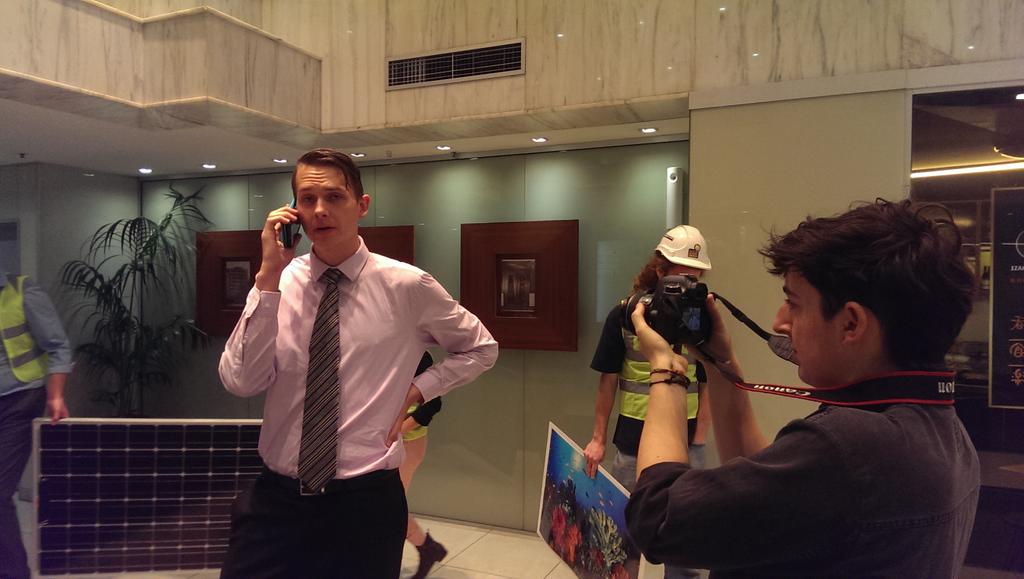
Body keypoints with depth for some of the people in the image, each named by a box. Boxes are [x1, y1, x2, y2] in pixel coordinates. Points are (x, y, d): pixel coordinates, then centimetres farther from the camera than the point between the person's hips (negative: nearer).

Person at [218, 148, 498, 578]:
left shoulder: (407, 286, -7)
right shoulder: (278, 282, -2)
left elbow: (480, 349, 7)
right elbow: (239, 382, -13)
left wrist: (416, 390, -5)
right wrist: (269, 276, -18)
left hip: (365, 500, -1)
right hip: (275, 497, 2)